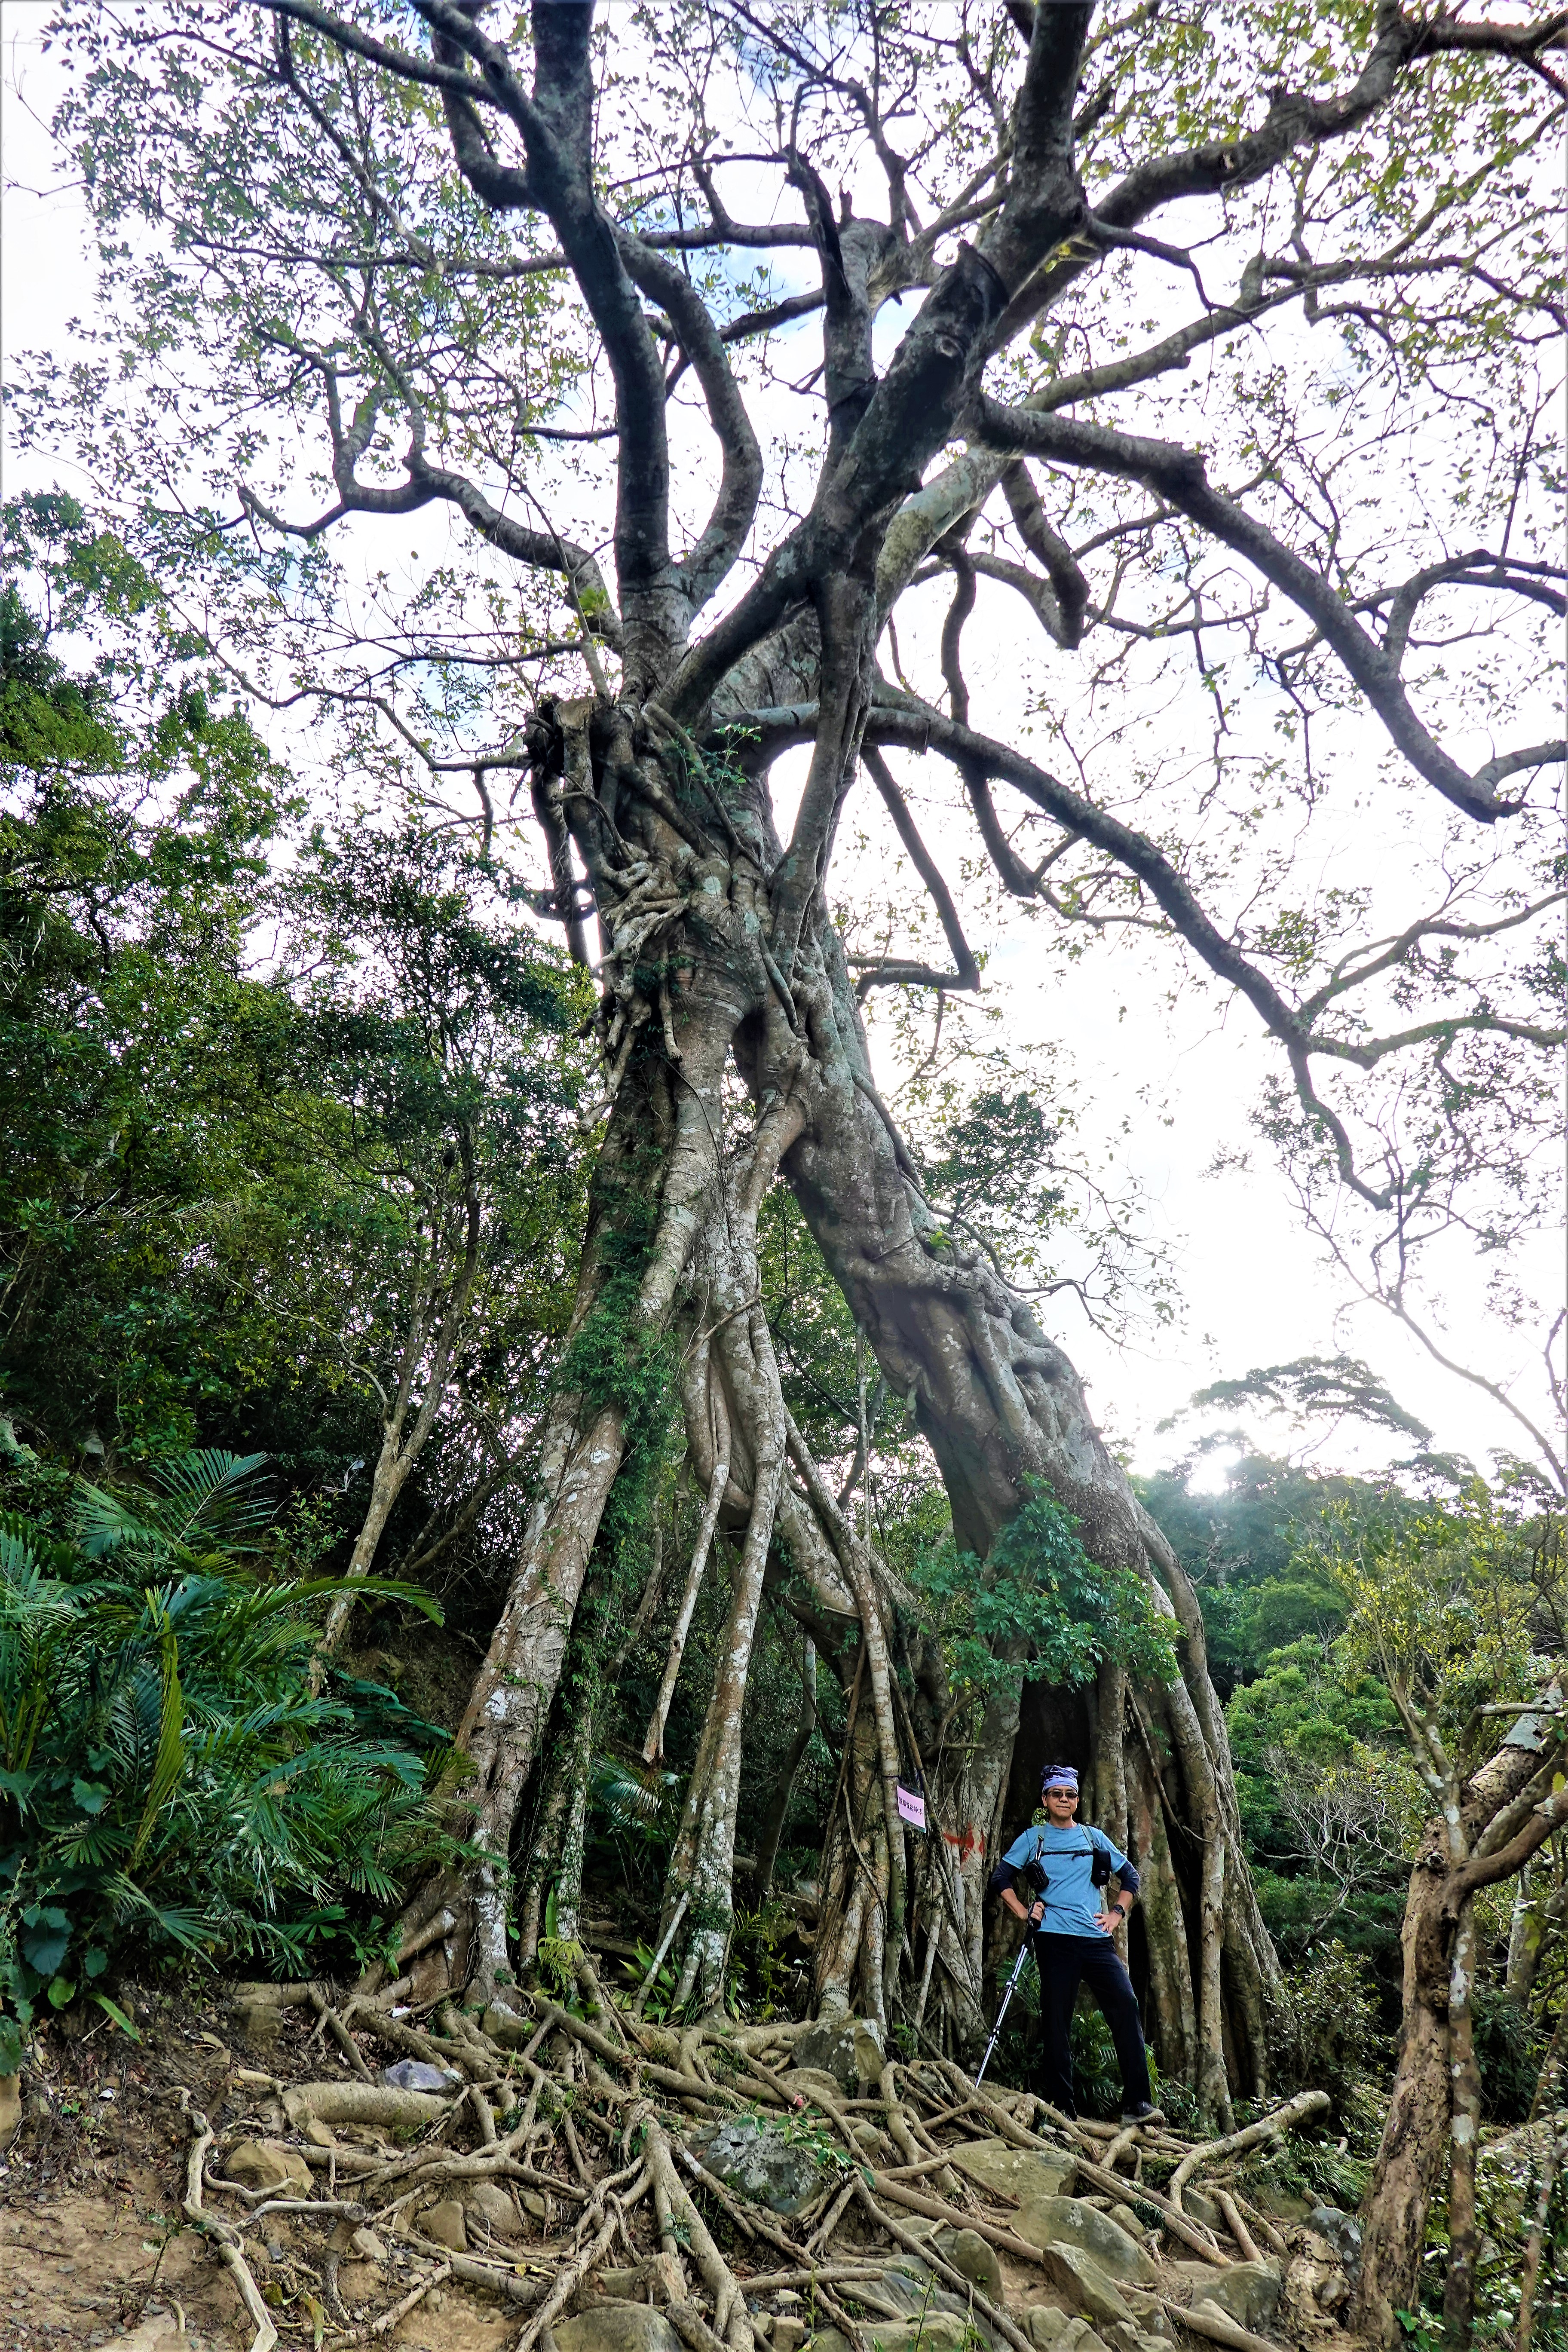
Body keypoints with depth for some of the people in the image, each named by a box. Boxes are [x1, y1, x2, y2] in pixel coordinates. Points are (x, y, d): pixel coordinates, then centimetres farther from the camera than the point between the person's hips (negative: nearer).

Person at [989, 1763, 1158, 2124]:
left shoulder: (1095, 1838, 15)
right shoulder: (1033, 1839, 8)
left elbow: (1130, 1876, 21)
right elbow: (1001, 1878, 9)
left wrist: (1118, 1913, 9)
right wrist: (1024, 1915, -2)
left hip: (1098, 1939, 2)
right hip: (1055, 1941, -2)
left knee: (1126, 2005, -11)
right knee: (1057, 2021, 0)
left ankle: (1137, 2103, -5)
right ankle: (1061, 2109, 10)